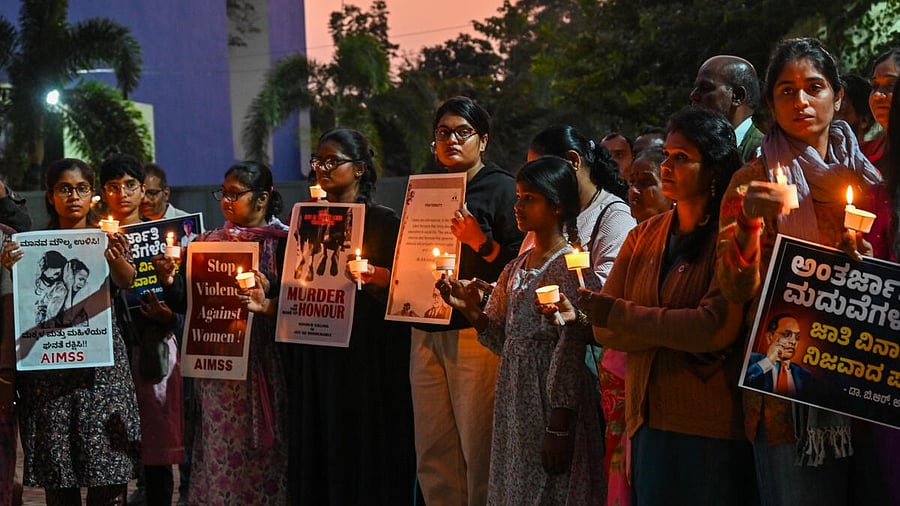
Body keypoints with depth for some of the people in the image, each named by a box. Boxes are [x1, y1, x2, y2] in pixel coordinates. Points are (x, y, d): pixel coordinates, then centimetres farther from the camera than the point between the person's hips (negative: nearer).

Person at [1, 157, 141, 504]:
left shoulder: (108, 238, 6)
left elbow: (126, 281, -12)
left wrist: (116, 259, -35)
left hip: (101, 362, -1)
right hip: (49, 367, 1)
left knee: (108, 475, -6)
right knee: (57, 475, 0)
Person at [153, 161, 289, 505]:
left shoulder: (283, 242, -3)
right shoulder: (209, 242, 11)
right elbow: (183, 303, 7)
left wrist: (267, 306, -27)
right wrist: (168, 280, -11)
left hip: (261, 365, -4)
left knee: (258, 453, 1)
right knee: (217, 449, 5)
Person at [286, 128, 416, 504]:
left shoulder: (384, 221, -2)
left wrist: (374, 275, -25)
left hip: (369, 353, -5)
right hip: (316, 354, 5)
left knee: (366, 450, -3)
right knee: (319, 450, 6)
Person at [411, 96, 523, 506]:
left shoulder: (501, 188, -1)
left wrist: (479, 242, -22)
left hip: (476, 330, -6)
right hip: (427, 332, 6)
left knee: (479, 448, -7)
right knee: (432, 455, 7)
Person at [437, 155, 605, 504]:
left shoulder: (571, 266, -10)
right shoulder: (514, 270, 13)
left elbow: (571, 348, -15)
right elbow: (503, 341, 12)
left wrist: (559, 426, -19)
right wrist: (473, 312, -7)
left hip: (551, 397, -7)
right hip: (513, 395, 7)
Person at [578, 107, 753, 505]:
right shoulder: (645, 235, 10)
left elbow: (716, 328, -21)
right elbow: (604, 331, 3)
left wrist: (619, 314, -15)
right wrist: (679, 333, -15)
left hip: (712, 428, -5)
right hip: (648, 421, 6)